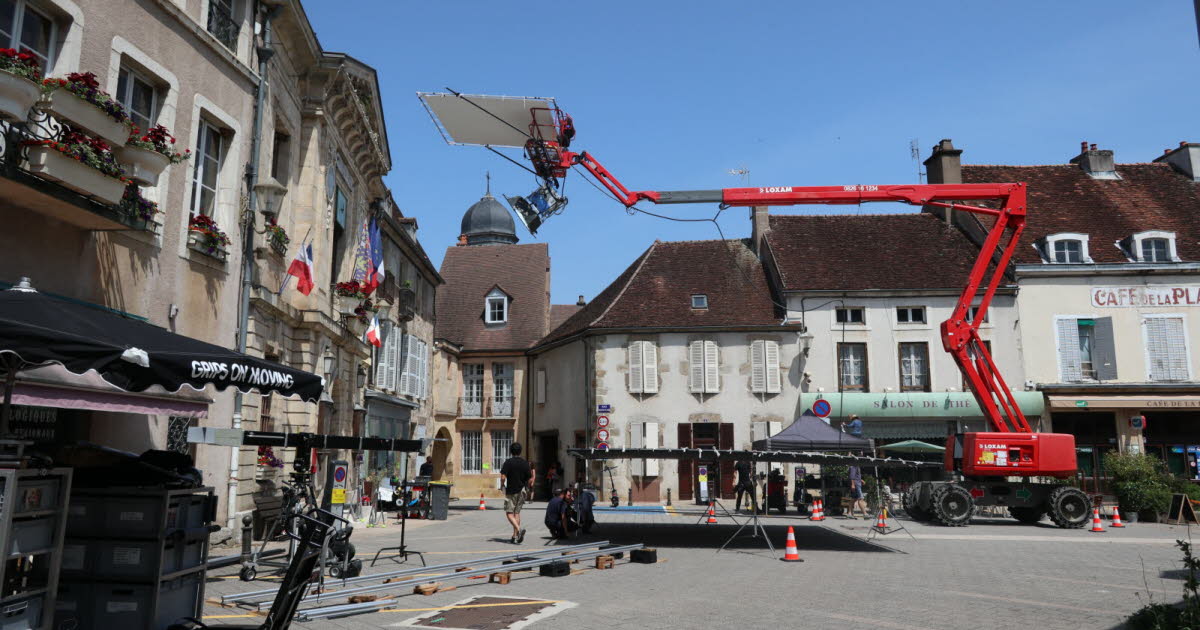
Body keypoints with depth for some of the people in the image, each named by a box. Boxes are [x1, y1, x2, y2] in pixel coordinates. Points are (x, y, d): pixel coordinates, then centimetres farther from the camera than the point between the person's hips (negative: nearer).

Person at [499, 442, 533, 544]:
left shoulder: (508, 462, -10)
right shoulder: (525, 463, 1)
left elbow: (503, 477, -16)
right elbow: (530, 480, 2)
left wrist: (502, 485, 3)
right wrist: (529, 487, 21)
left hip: (510, 491, -4)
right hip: (521, 491, 4)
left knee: (509, 513, -1)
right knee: (517, 513, 12)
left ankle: (519, 529, -24)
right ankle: (515, 537, 12)